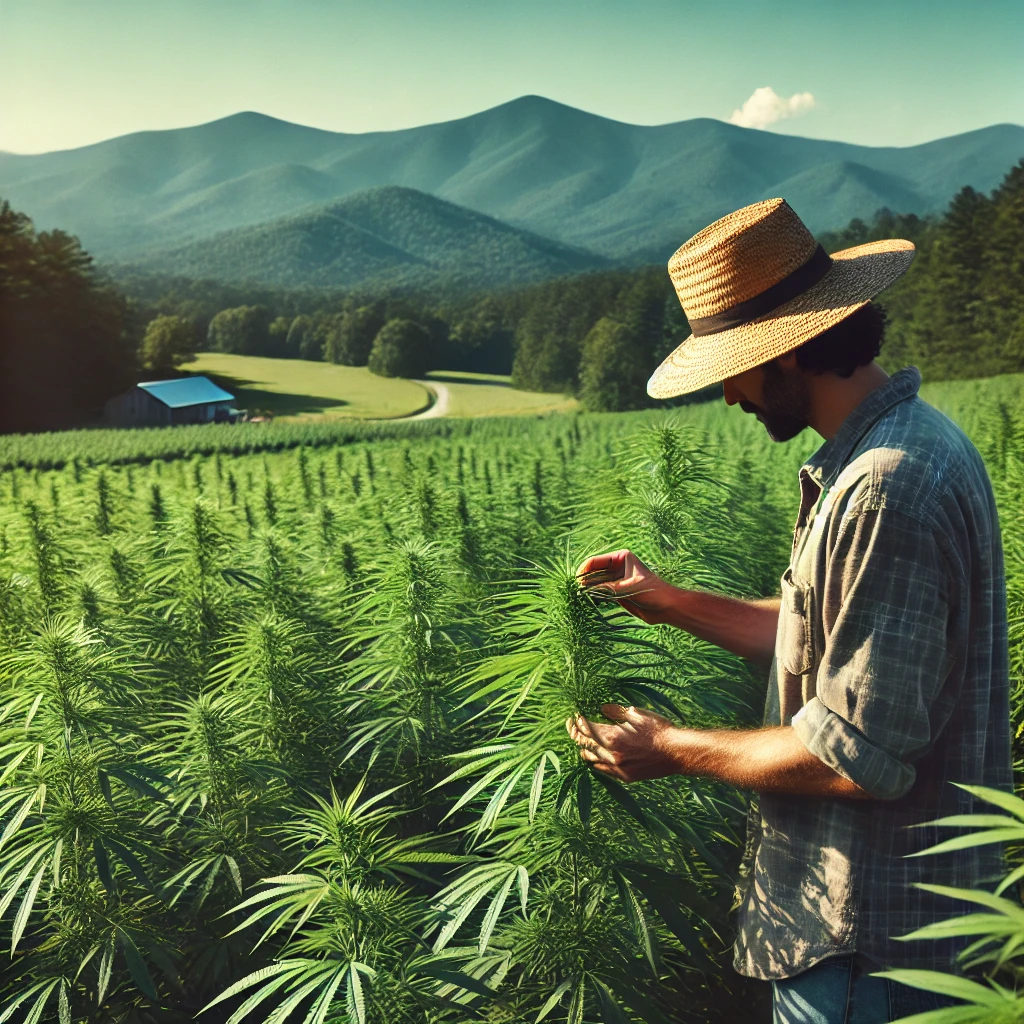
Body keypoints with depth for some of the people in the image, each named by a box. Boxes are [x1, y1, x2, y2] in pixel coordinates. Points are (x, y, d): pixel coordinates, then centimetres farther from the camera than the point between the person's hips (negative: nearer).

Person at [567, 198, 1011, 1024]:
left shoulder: (887, 492, -29)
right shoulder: (901, 441, 4)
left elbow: (857, 758, -28)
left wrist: (672, 750, -15)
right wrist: (666, 601, 6)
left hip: (862, 929, -9)